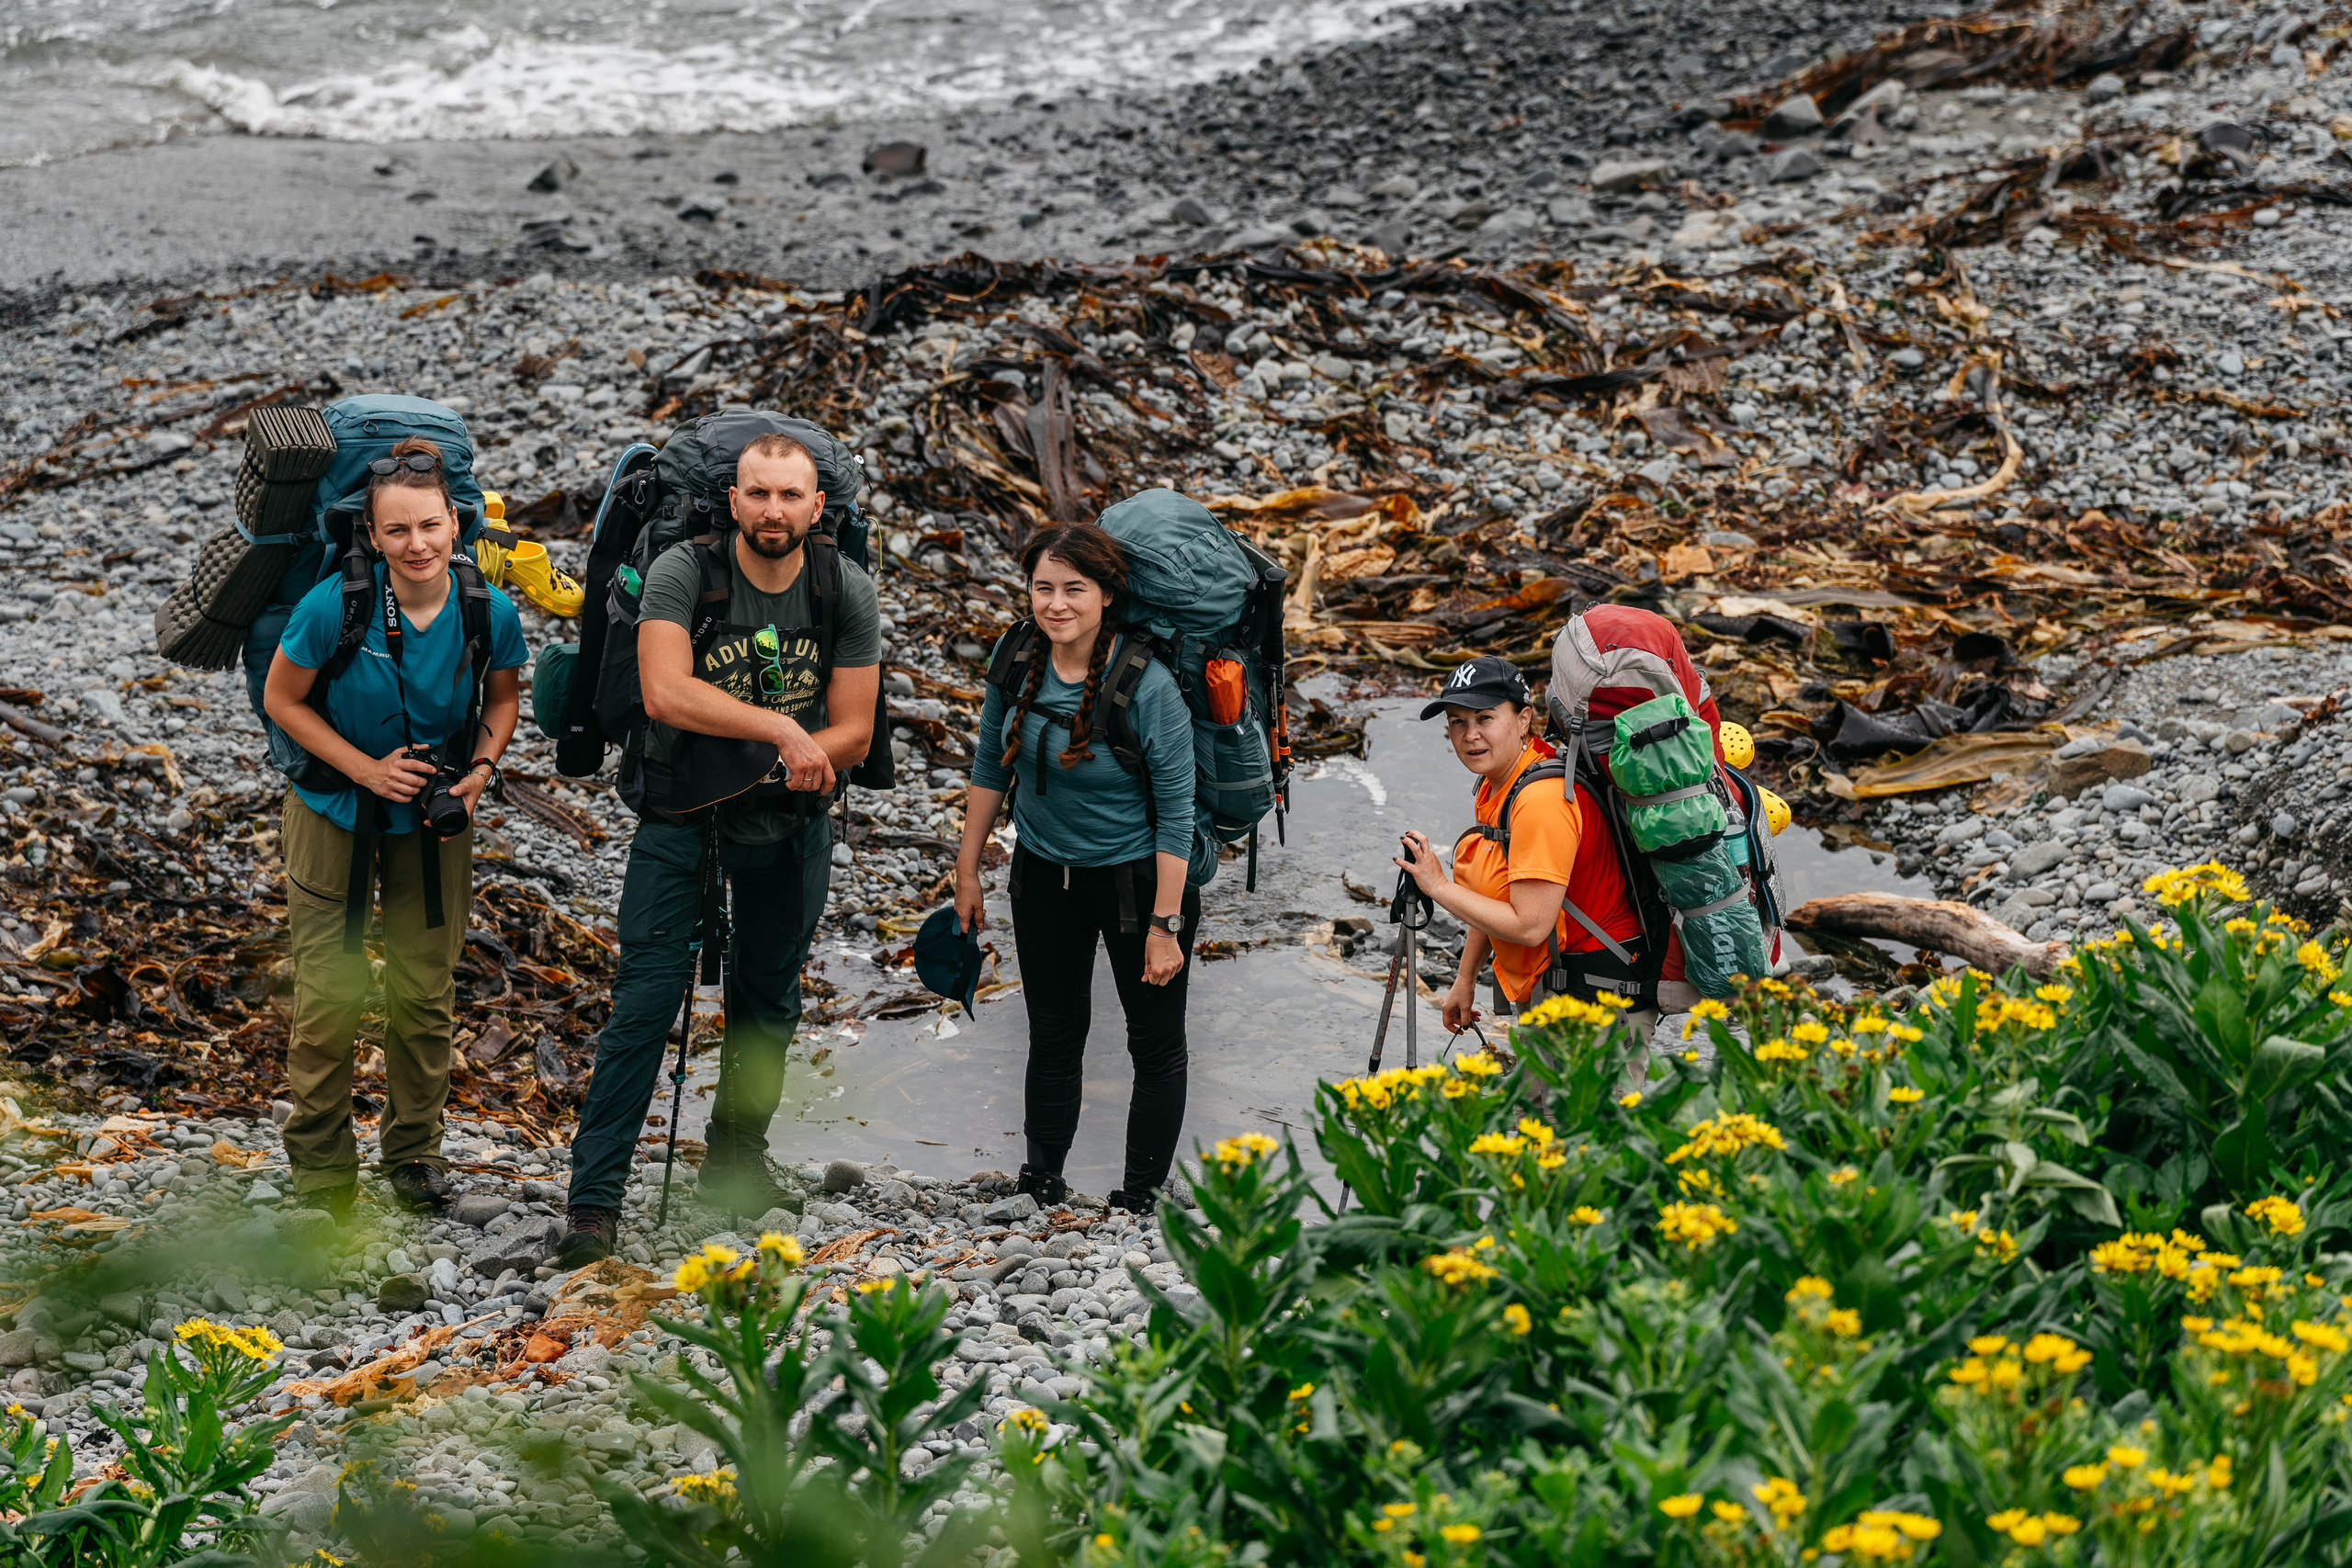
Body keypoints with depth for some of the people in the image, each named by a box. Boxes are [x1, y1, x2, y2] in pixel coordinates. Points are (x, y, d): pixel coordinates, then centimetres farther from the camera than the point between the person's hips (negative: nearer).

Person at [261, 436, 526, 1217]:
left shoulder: (490, 613, -16)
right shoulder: (333, 607, -23)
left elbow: (503, 696, 5)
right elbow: (281, 699, -9)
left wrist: (481, 767, -12)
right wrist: (367, 770, -17)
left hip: (434, 820, 2)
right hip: (334, 813, -2)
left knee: (425, 995, 11)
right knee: (329, 998, -1)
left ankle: (414, 1149, 31)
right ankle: (320, 1162, 17)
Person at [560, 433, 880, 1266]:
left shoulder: (847, 592, -7)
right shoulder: (684, 572, -16)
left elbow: (852, 734, -5)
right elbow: (665, 692, -31)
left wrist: (802, 758, -24)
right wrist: (780, 729, -35)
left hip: (788, 820, 3)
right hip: (681, 813, -3)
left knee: (768, 1000, 14)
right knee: (646, 998, -11)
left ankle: (737, 1161, 34)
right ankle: (593, 1200, -11)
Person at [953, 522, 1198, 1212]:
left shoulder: (1148, 686, -24)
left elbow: (1176, 810, -19)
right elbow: (991, 765, 6)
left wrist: (1165, 923, -20)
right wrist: (967, 869, 9)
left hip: (1135, 878, -5)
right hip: (1045, 872, 5)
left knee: (1156, 1044, 5)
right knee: (1053, 1035, 16)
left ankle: (1142, 1199, 18)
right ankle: (1040, 1185, 29)